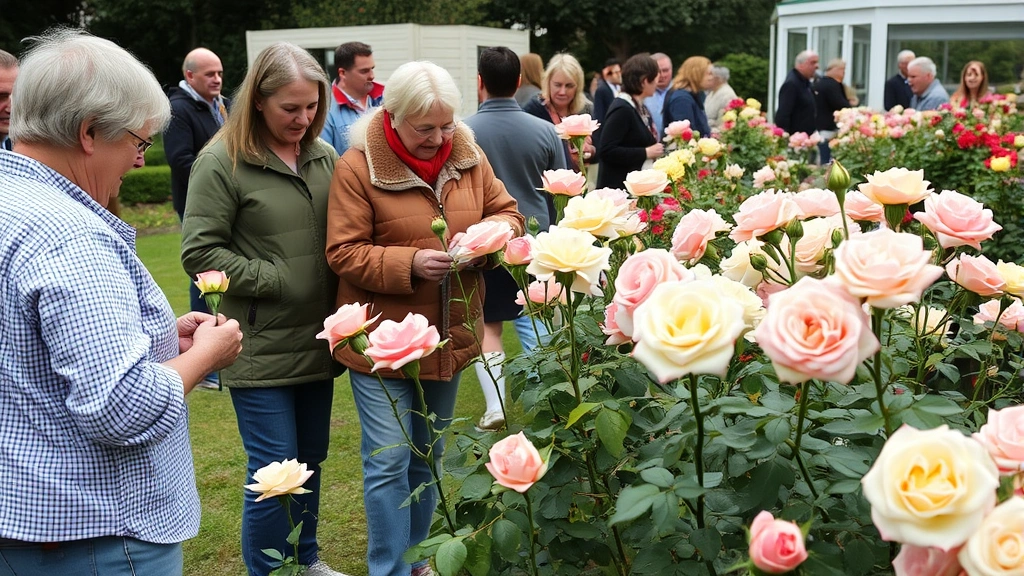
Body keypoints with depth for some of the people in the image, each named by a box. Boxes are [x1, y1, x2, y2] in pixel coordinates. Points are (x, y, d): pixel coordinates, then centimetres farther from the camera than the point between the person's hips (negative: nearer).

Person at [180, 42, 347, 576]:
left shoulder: (324, 156, 6)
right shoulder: (221, 162, -10)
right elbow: (199, 252, -12)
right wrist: (274, 280, -14)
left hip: (319, 341, 6)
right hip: (261, 346, -5)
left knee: (310, 460, 18)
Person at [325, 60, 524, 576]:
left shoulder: (467, 155, 3)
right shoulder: (357, 166, -13)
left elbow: (508, 212, 9)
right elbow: (344, 253, -14)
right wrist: (409, 263, -27)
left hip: (448, 337, 5)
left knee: (427, 459, 19)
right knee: (389, 463, -1)